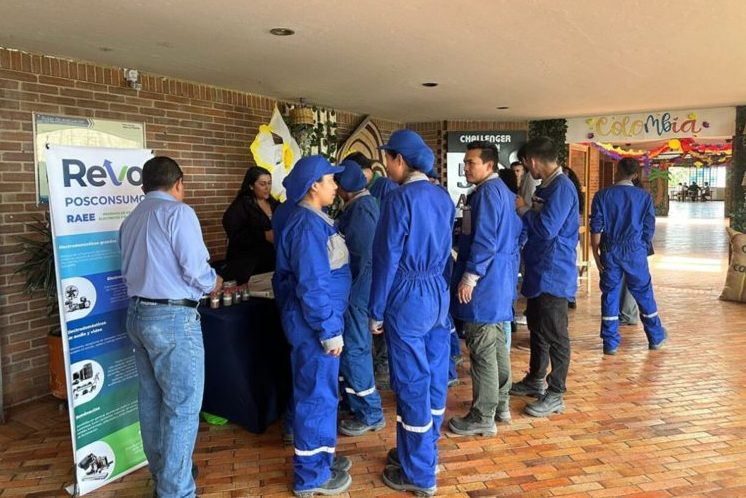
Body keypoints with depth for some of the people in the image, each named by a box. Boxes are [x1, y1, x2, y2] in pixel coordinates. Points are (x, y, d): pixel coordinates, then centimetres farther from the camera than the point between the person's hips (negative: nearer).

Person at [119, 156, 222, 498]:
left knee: (152, 399, 18)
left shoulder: (130, 220, 11)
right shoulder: (178, 211, -11)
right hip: (173, 318, -8)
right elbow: (196, 269, -17)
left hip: (138, 314, 8)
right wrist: (213, 283, 4)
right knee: (182, 406, 1)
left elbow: (130, 270, 14)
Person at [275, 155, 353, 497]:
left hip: (319, 320, 10)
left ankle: (319, 457, 35)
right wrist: (329, 331, -21)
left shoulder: (314, 220, 10)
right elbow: (312, 286, -25)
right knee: (316, 395, 2)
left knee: (321, 392, 19)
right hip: (314, 325, -10)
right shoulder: (308, 225, -21)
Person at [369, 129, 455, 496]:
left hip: (408, 297, -8)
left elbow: (387, 258, -14)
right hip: (438, 294, 8)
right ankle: (425, 453, 34)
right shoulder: (443, 197, 8)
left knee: (412, 383, 2)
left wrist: (376, 311, -7)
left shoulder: (400, 198, -15)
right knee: (434, 376, 16)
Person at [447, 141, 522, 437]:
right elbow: (514, 235, 19)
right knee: (497, 344, 17)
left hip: (485, 280, -11)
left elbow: (484, 240, -22)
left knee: (482, 350, -3)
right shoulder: (504, 191, 16)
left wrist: (469, 277, -19)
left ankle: (482, 418, 5)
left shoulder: (487, 192, -15)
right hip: (500, 279, 11)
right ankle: (500, 405, 28)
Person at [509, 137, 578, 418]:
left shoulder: (561, 187, -18)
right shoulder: (548, 187, 12)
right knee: (537, 328, 20)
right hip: (539, 273, 10)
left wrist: (523, 210, -11)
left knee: (555, 336, -1)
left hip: (554, 275, -10)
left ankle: (555, 396, 10)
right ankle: (535, 380, 36)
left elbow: (547, 229, -25)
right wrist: (525, 210, 6)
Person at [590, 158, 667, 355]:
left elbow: (596, 227, -5)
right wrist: (644, 249, 15)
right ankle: (656, 337, 28)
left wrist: (596, 253, 3)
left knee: (610, 295, 6)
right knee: (644, 293, 14)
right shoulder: (644, 197, -1)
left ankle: (611, 343, 9)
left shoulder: (602, 196, -4)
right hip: (635, 251, 1)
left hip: (610, 252, 0)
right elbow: (649, 228, 2)